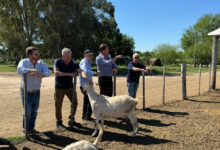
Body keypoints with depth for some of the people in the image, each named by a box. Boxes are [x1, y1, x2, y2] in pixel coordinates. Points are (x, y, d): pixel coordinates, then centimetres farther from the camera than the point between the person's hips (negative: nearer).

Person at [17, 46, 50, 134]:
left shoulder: (41, 63, -5)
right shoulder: (24, 62, -16)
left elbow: (47, 72, -18)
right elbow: (20, 70, -38)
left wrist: (40, 75, -35)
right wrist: (32, 70, -45)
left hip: (36, 92, 4)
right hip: (26, 92, -4)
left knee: (34, 112, 15)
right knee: (27, 112, -1)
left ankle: (31, 128, 35)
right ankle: (25, 128, 25)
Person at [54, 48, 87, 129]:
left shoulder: (73, 64, -4)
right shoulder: (58, 62, -9)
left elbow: (80, 71, -18)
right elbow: (56, 72, -22)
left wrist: (84, 75, -42)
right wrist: (69, 74, -26)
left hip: (70, 86, 3)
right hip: (59, 87, -3)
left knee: (74, 102, 2)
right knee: (58, 105, 4)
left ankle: (72, 120, 19)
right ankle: (59, 122, 22)